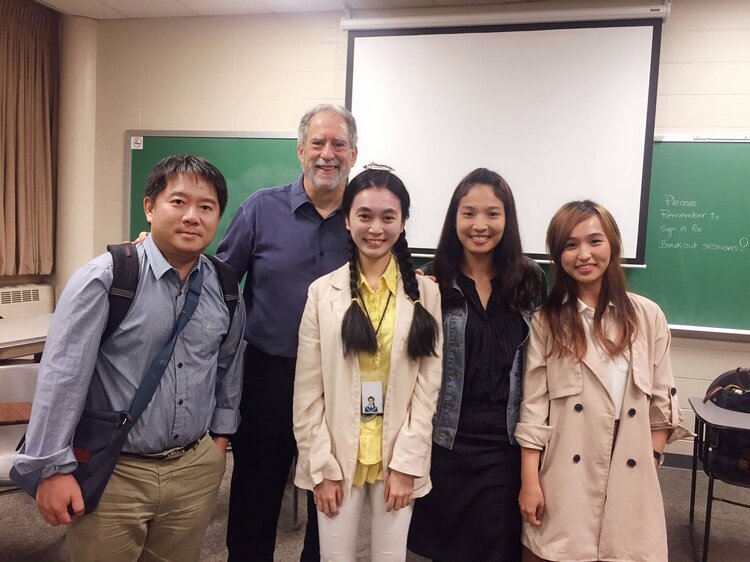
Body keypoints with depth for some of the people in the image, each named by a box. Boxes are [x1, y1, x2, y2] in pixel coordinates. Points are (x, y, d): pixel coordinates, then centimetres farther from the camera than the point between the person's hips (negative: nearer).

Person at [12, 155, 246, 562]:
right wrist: (53, 468, -13)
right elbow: (62, 376, -14)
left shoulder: (225, 287, 0)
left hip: (196, 468, 4)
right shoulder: (103, 279, -16)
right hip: (112, 472, -4)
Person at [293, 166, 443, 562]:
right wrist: (321, 466, -6)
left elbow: (428, 387, -3)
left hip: (399, 459, 0)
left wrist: (406, 462, -8)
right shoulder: (323, 291, -3)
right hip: (337, 459, 0)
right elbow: (308, 391, -3)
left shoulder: (425, 293, -2)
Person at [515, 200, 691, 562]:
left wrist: (652, 462, 2)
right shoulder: (547, 320, -2)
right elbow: (533, 405, -4)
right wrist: (529, 482, -6)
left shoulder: (648, 316, 1)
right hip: (564, 481, -1)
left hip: (630, 480, 1)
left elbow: (662, 399, 6)